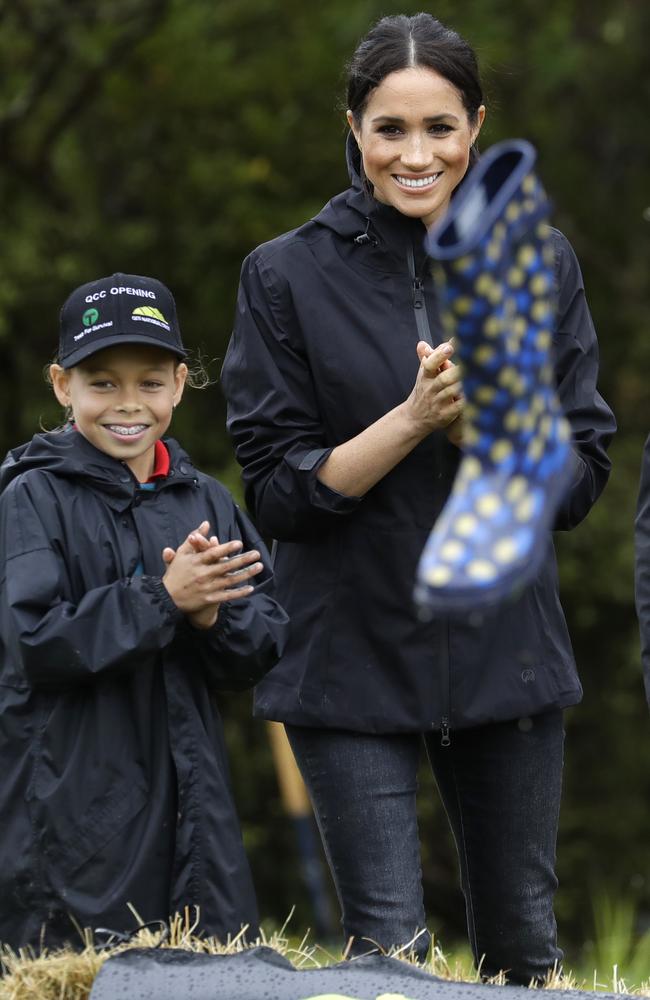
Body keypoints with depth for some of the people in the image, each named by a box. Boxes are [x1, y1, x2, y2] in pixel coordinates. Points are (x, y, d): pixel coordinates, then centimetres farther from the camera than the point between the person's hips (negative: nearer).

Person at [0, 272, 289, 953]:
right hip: (72, 812, -5)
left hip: (188, 800, 5)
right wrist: (164, 598, -18)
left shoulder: (206, 503, 9)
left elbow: (262, 652, 7)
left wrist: (211, 615, -14)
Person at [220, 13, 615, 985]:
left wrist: (477, 424, -16)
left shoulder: (540, 266, 3)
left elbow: (579, 479, 3)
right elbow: (278, 491, -5)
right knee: (388, 949, -6)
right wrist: (413, 419, -18)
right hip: (351, 659, -2)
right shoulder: (287, 275, -3)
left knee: (523, 946, 10)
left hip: (505, 648, 2)